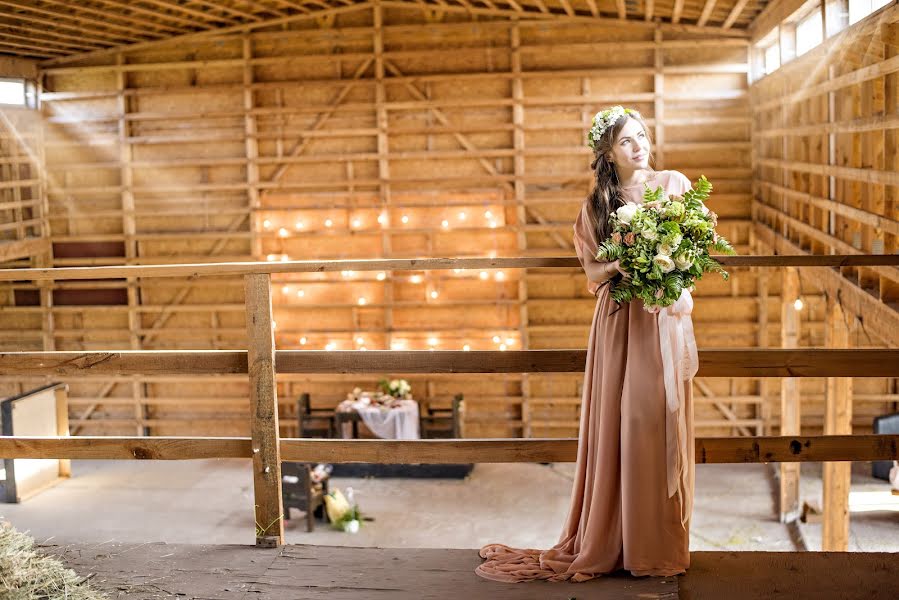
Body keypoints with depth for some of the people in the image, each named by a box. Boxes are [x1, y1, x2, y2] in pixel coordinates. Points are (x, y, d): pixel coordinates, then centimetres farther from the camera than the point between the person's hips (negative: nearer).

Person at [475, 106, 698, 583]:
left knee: (660, 421, -2)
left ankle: (661, 543, 9)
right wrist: (620, 266, -14)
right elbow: (593, 269, 7)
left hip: (665, 317, -1)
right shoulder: (596, 204, 8)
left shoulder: (675, 185, 4)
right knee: (617, 423, 0)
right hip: (618, 321, 1)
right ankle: (613, 542, 10)